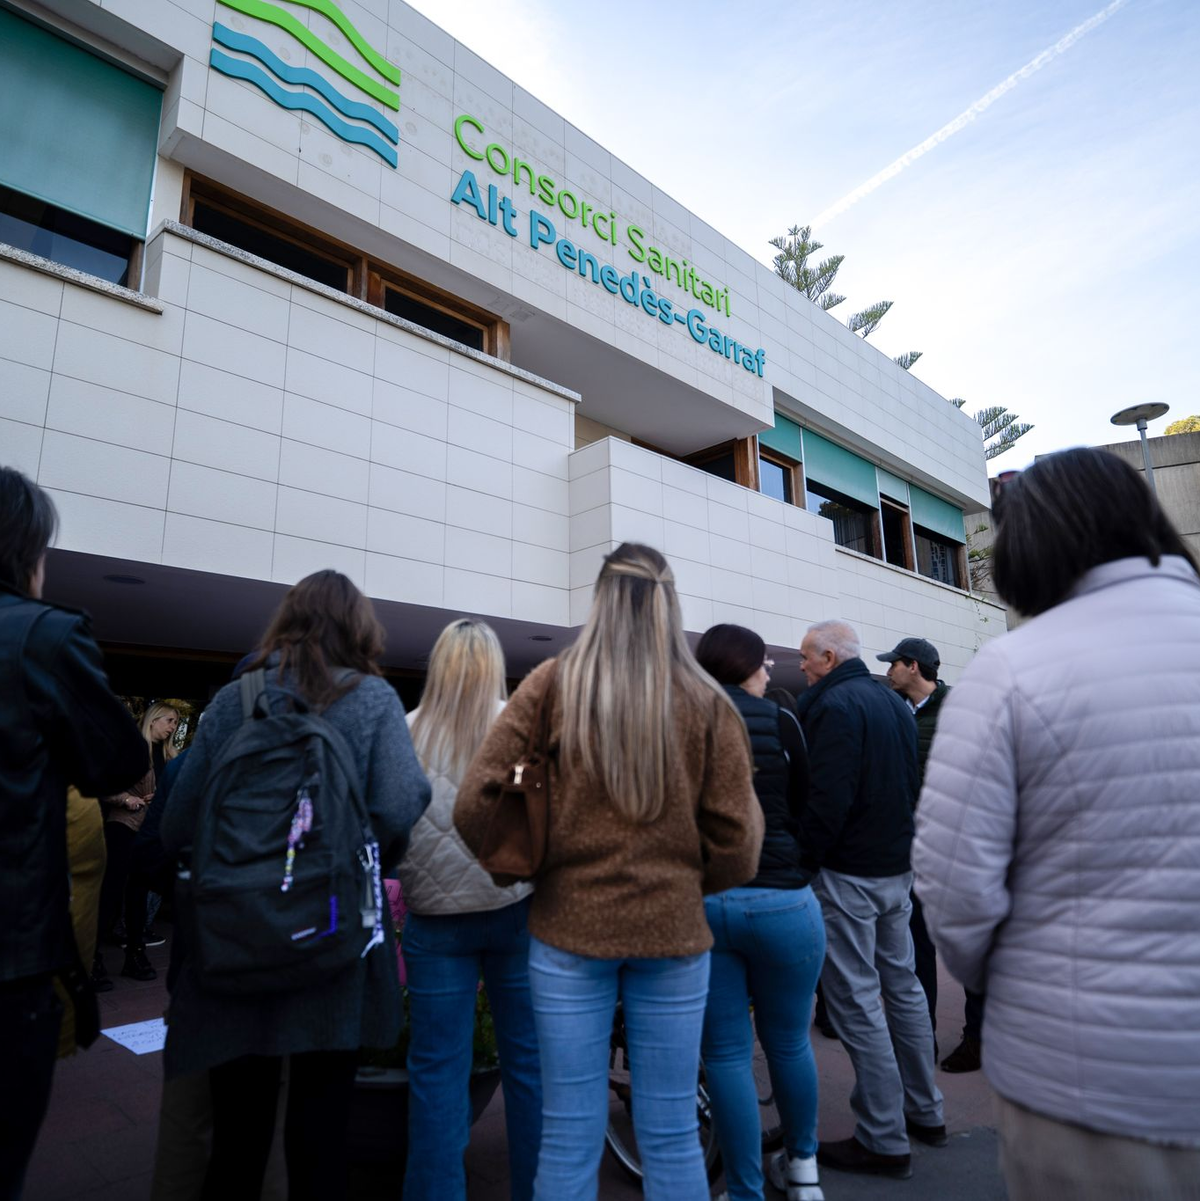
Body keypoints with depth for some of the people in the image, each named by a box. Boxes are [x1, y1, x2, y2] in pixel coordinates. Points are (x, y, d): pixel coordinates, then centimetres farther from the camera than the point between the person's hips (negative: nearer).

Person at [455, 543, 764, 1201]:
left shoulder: (553, 683, -7)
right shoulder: (705, 700, -4)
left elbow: (476, 805, -8)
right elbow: (735, 840, -3)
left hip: (569, 928, 0)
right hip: (673, 929, 1)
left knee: (569, 1138, 13)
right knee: (672, 1137, 16)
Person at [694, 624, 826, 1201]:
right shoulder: (778, 719, -5)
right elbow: (805, 807, 2)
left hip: (698, 902, 0)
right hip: (779, 899, 0)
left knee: (726, 1055, 12)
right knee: (789, 1043, 21)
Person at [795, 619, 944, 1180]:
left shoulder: (835, 705, -18)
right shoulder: (894, 703, 12)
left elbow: (827, 797, -25)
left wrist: (803, 859, -15)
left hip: (849, 874, -9)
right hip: (898, 866, 10)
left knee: (856, 1001, 0)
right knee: (902, 985, 19)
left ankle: (884, 1141, 8)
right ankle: (924, 1112, 32)